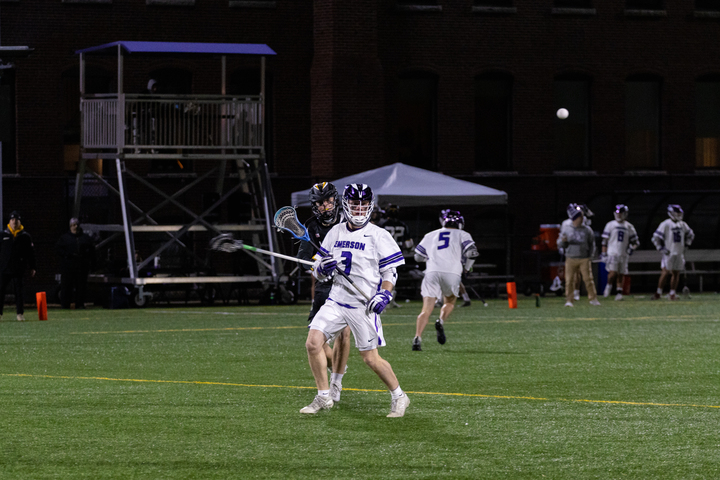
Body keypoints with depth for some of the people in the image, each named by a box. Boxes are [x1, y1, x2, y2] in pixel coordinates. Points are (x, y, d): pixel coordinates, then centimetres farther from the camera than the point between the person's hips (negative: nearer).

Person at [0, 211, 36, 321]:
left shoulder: (25, 236, 4)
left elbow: (31, 253, 7)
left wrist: (32, 267, 5)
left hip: (18, 269, -1)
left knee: (18, 291, -1)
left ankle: (20, 313, 4)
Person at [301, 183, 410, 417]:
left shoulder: (378, 236, -4)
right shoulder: (335, 232, 10)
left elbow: (390, 271, -1)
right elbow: (318, 273, 13)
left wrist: (384, 294, -19)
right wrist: (323, 268, -10)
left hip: (364, 306, -4)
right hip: (336, 300, 4)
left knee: (370, 358, -3)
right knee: (313, 343, -10)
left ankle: (398, 397, 18)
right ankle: (323, 397, 3)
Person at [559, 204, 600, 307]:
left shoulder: (587, 230, 2)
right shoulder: (566, 229, 2)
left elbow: (591, 244, 11)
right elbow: (562, 245, 3)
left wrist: (589, 254, 2)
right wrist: (563, 241, -19)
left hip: (584, 259, 0)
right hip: (570, 259, 0)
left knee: (588, 278, -1)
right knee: (569, 280, -1)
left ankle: (593, 299, 7)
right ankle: (569, 300, 5)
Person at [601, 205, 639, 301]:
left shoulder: (629, 227, 9)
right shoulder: (610, 225, 3)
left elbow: (635, 241, 14)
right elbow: (605, 240, 3)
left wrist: (632, 248, -7)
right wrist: (604, 253, -1)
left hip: (623, 254, 2)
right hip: (612, 253, -2)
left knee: (621, 275, 5)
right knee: (613, 272, -15)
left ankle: (619, 292, 14)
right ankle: (608, 286, 11)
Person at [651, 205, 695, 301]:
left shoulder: (683, 225, 8)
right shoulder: (665, 224, -9)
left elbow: (691, 235, 23)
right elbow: (656, 238, -8)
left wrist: (686, 245, 12)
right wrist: (662, 248, -12)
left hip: (679, 253, 6)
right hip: (669, 253, -6)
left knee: (676, 274, 6)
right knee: (665, 272, -11)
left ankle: (672, 294, 11)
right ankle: (659, 292, -4)